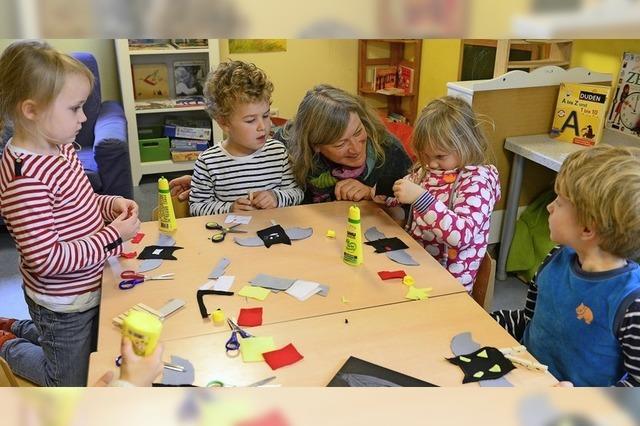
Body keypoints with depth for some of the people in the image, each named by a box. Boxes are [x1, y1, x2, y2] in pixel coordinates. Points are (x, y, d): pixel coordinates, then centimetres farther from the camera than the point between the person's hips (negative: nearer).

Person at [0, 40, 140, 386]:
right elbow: (45, 259, -30)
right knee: (75, 382, 18)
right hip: (62, 304, -8)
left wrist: (109, 205, -6)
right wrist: (112, 236, -26)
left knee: (96, 360, 32)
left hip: (88, 288, 8)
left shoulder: (60, 148, -4)